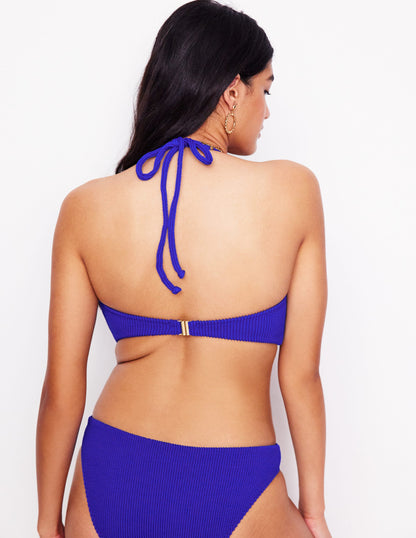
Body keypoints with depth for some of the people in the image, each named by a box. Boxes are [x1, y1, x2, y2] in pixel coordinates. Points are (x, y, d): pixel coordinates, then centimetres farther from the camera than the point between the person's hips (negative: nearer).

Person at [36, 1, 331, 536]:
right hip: (233, 490, -2)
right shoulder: (293, 190, -10)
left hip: (109, 479, 3)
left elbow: (61, 391, -1)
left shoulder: (84, 208, -6)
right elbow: (300, 376, -6)